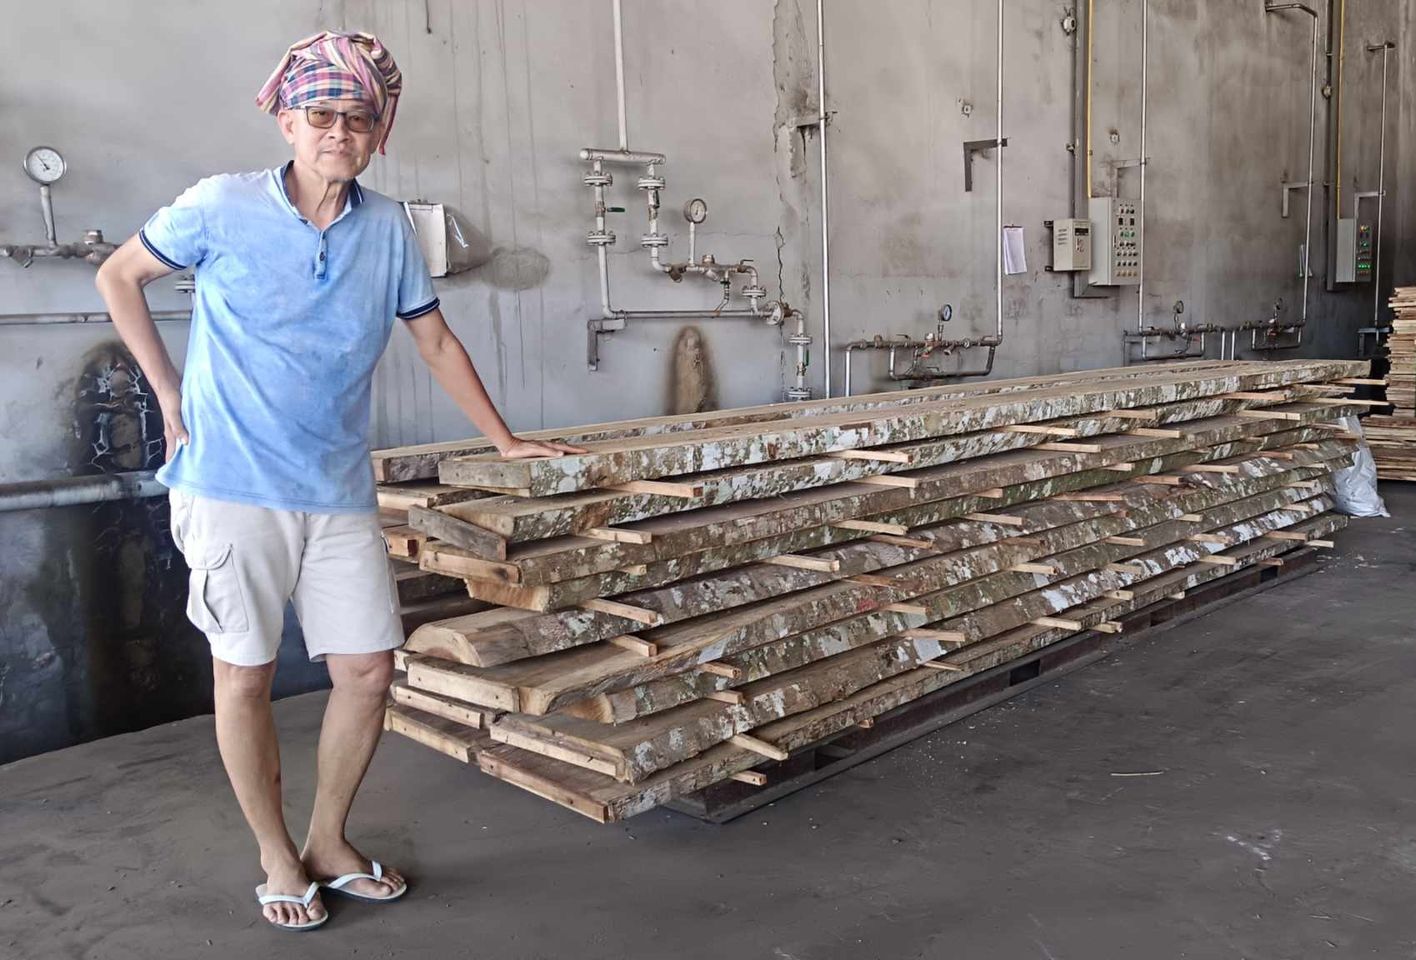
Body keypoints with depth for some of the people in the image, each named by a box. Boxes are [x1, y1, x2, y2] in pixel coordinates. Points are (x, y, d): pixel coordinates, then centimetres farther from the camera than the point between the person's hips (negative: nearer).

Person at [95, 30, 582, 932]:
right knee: (245, 675, 5)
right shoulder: (222, 207, -5)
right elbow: (119, 275, 9)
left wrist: (507, 441, 13)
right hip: (233, 485, -3)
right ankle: (278, 858, 25)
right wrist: (170, 391, 3)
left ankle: (330, 841, 27)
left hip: (340, 491, 3)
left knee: (369, 668, 4)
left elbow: (437, 339, 12)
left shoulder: (388, 227, 3)